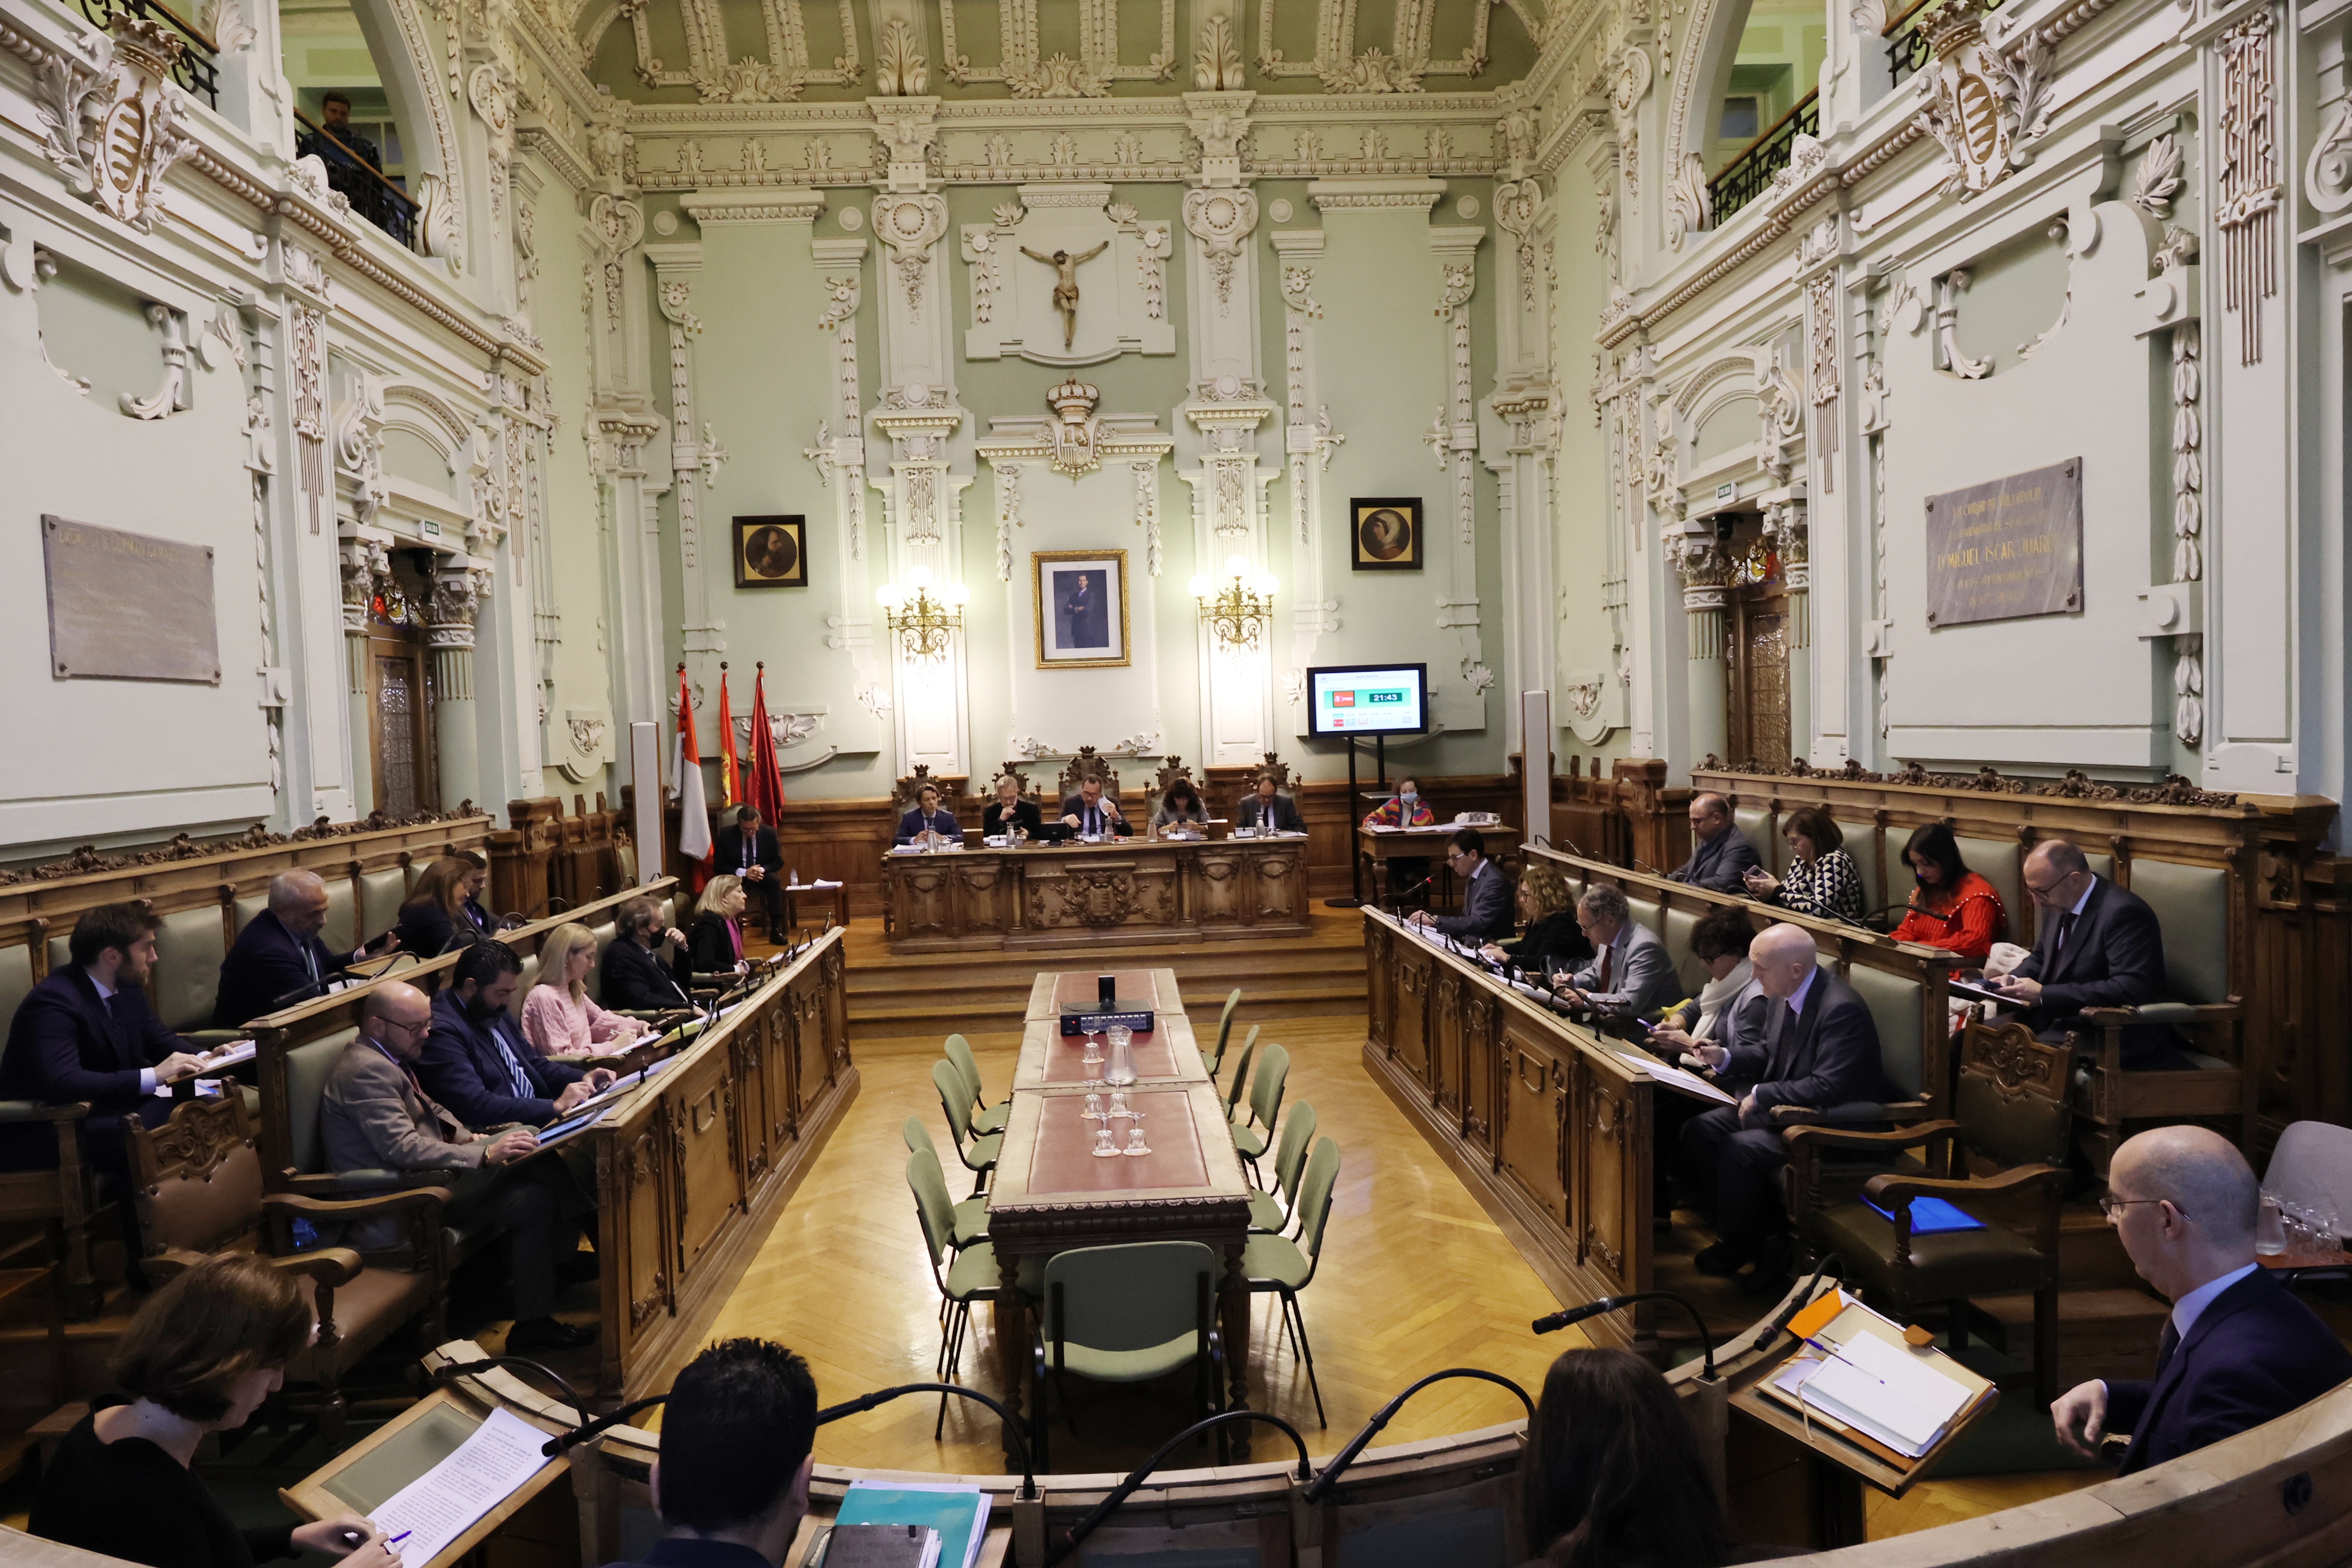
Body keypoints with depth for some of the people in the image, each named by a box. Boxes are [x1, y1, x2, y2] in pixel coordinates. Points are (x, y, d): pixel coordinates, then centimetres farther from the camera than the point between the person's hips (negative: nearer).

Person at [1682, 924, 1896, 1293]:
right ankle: (1764, 1234, 4)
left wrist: (1761, 1095, -23)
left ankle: (1737, 1247, 1)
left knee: (1740, 1150, -26)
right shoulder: (1783, 996, 0)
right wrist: (1724, 1057, 0)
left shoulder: (1842, 1009, -26)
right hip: (1781, 1105, 9)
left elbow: (1829, 1088, -30)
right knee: (1698, 1132, -3)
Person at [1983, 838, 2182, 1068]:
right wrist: (2014, 979, 0)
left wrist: (2043, 994, -25)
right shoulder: (2059, 903, 7)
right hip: (2053, 1019, 8)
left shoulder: (2123, 913, -19)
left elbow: (2130, 990, -26)